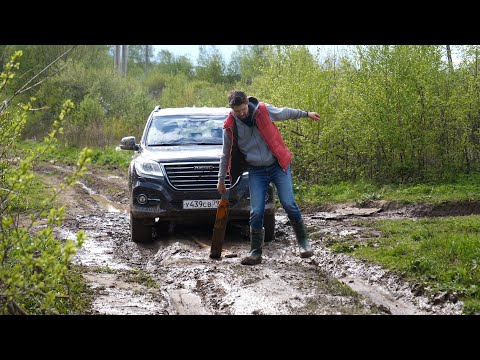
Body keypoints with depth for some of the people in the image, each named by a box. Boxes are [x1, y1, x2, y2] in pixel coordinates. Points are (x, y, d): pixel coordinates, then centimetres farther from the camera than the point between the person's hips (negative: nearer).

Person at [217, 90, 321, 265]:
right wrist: (221, 180, 11)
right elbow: (226, 155, 6)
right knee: (256, 212, -7)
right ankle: (255, 252, 6)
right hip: (256, 171, 1)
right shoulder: (230, 126, -7)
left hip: (278, 165, -1)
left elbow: (285, 113, 10)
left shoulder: (263, 110, -11)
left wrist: (306, 114, 22)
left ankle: (303, 241, 8)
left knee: (288, 203, -12)